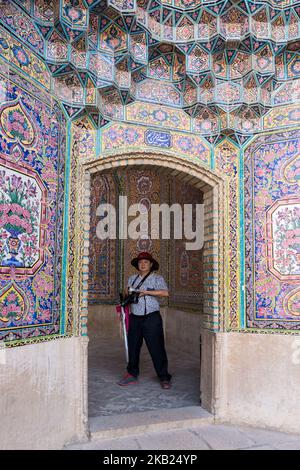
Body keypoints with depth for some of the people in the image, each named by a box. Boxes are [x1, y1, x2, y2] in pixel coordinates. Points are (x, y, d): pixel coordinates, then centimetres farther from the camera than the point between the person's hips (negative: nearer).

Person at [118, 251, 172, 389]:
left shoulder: (157, 278, -1)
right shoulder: (132, 278, 16)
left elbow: (165, 292, -16)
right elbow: (126, 292, 20)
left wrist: (146, 291, -18)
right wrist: (128, 293, -2)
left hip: (151, 318, -5)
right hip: (135, 318, 5)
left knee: (156, 348, -2)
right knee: (133, 347, 10)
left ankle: (164, 378, 9)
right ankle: (132, 374, 24)